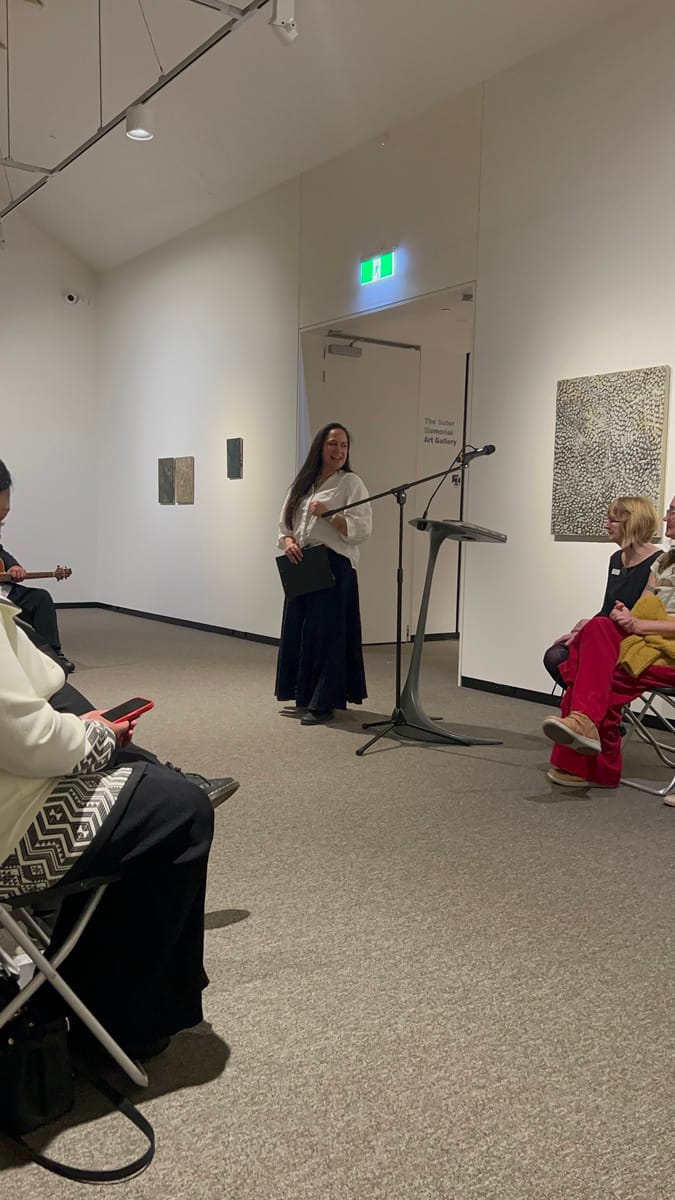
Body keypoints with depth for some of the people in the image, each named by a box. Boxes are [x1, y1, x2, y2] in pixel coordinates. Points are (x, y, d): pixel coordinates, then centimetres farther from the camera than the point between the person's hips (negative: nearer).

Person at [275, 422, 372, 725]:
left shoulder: (351, 483, -2)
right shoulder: (302, 483, 16)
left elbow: (362, 529, -11)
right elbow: (284, 522, 16)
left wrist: (327, 513, -20)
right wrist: (287, 541, -5)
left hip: (334, 567, -6)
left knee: (325, 633, -4)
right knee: (297, 631, 9)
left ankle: (323, 703, 4)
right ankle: (304, 695, 24)